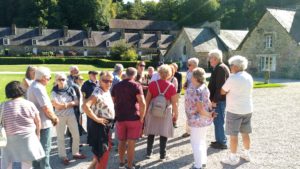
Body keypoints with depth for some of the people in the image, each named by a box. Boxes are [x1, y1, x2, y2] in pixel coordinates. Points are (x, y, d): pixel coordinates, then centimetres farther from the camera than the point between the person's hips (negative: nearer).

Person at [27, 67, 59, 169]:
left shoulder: (33, 86, 12)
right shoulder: (39, 88, -20)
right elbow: (46, 108, -24)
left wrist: (52, 116, 9)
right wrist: (54, 118, -7)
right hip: (43, 123, -10)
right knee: (45, 148, 0)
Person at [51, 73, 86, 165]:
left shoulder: (71, 89, 3)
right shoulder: (54, 92, -6)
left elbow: (76, 102, 0)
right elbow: (56, 105, -16)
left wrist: (64, 104, -13)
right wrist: (71, 103, -11)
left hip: (71, 115, 4)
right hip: (60, 116, -3)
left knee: (76, 135, 8)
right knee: (61, 137, 5)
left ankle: (75, 153, 26)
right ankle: (63, 156, 17)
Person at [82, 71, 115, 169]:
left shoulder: (107, 91, 7)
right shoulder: (97, 93, -21)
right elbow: (85, 106, -35)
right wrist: (96, 119, -26)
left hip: (107, 125, 10)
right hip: (100, 125, -10)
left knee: (107, 148, 21)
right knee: (102, 151, 1)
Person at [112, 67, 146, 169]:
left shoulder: (116, 86, 8)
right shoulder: (136, 85, -7)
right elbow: (142, 103, -17)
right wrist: (141, 118, -8)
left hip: (120, 118, 4)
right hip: (133, 118, -4)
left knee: (121, 142, 18)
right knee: (131, 144, 3)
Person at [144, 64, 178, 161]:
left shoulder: (152, 84, -7)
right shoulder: (171, 87, -11)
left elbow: (147, 100, -2)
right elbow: (174, 103, -8)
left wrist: (145, 110, 10)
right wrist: (176, 113, 6)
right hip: (166, 112, -2)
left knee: (151, 132, 15)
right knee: (164, 133, 9)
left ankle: (148, 153, 24)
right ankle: (162, 155, 16)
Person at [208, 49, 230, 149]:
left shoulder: (221, 68, -16)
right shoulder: (219, 68, 16)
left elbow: (220, 87, -23)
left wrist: (215, 100, -21)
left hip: (219, 100, -10)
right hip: (218, 100, 10)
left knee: (219, 121, -2)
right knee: (217, 121, 16)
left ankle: (222, 143, 8)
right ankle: (219, 140, 27)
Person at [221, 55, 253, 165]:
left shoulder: (232, 78, -18)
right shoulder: (249, 77, 5)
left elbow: (222, 92, -10)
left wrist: (228, 90, 10)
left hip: (234, 110, -7)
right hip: (247, 109, 7)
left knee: (233, 135, 3)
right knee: (245, 133, 18)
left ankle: (233, 158, 11)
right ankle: (246, 154, 30)